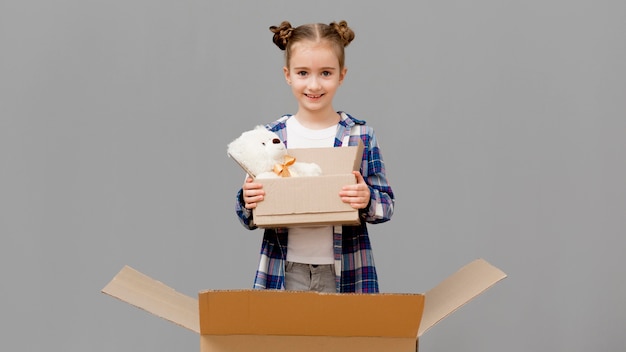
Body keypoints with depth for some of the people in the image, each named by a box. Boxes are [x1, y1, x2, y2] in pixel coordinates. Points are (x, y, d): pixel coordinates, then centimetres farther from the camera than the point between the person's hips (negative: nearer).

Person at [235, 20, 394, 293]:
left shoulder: (361, 137, -2)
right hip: (285, 273, 1)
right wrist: (247, 202, -16)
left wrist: (367, 200, -21)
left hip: (343, 274, -1)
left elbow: (386, 206, 0)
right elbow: (250, 219, 6)